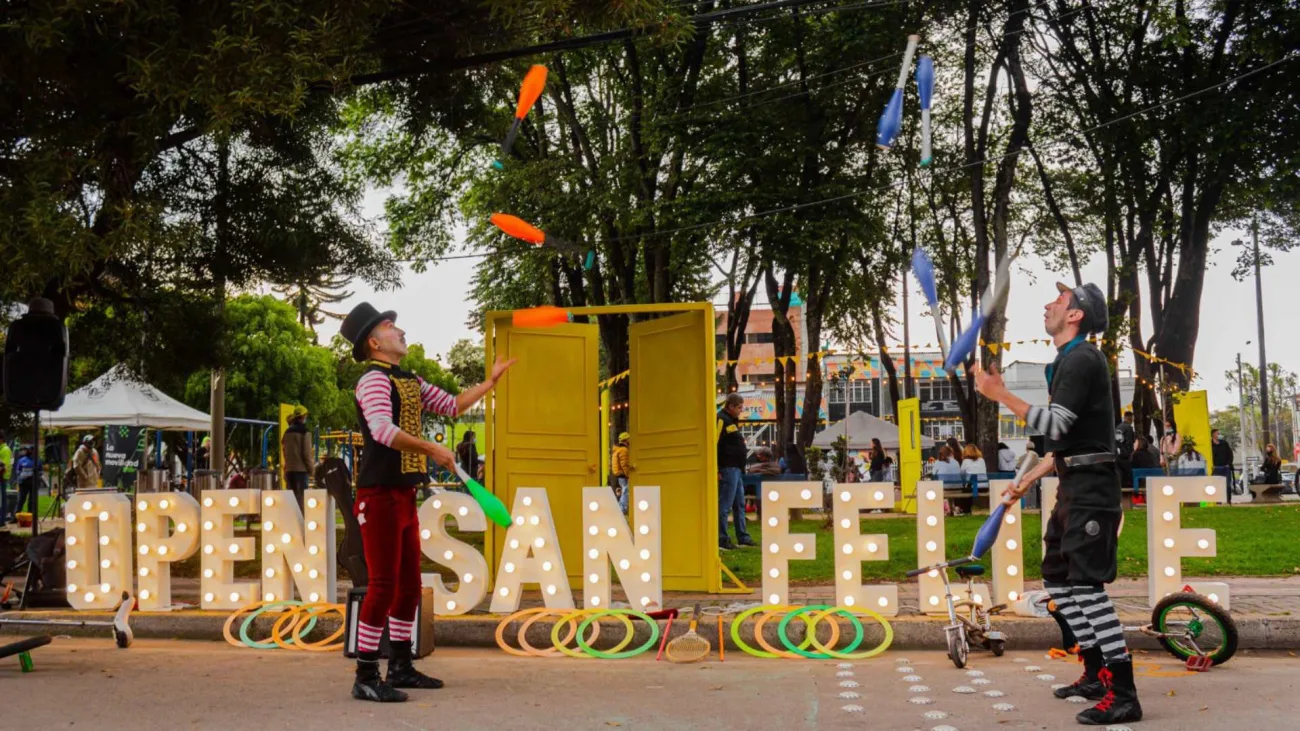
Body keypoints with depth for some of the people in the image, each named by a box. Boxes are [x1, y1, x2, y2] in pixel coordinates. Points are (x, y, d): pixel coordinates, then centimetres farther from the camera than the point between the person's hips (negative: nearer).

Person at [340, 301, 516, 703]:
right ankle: (366, 677, -4)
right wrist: (432, 451, -32)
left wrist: (491, 381, 17)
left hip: (404, 496, 9)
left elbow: (452, 405, 23)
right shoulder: (374, 379, -12)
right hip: (380, 496, -9)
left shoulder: (410, 381, 16)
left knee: (409, 585, 13)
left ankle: (400, 667, 23)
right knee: (383, 586, -10)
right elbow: (382, 430, -28)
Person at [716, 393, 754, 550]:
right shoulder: (721, 420, -13)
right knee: (725, 505, -6)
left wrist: (745, 451, 13)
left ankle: (743, 537, 21)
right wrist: (716, 470, -23)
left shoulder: (731, 420, 19)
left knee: (739, 504, 15)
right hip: (727, 468, -11)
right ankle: (721, 540, -2)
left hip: (735, 468, 11)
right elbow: (714, 445, -20)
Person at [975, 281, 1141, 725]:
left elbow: (1055, 425, -23)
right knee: (1057, 579, 15)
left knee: (1087, 584, -13)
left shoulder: (1082, 360, -13)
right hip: (1074, 487, 11)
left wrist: (1000, 394, -20)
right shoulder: (1068, 361, 18)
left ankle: (1123, 694, -13)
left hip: (1091, 488, -11)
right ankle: (1095, 674, 22)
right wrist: (1029, 479, 22)